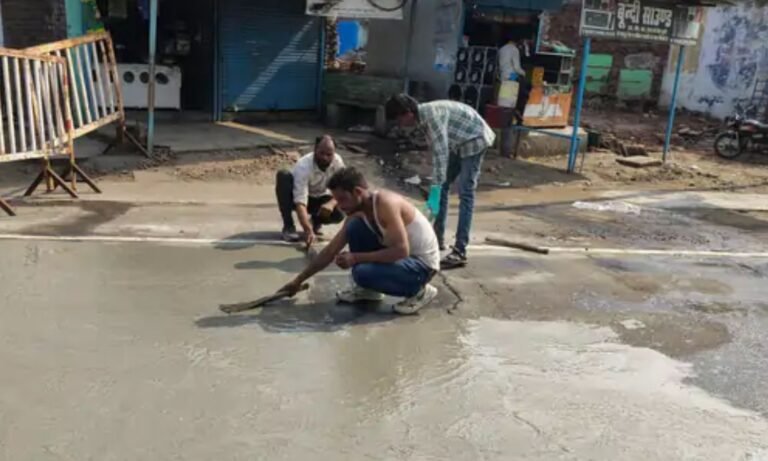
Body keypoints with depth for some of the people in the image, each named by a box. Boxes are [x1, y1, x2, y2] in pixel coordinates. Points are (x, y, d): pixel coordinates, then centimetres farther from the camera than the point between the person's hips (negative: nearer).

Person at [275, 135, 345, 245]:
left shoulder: (338, 162, -21)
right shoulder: (303, 166, -33)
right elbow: (300, 202, -42)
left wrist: (331, 203, -39)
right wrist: (308, 230, -55)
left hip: (319, 199, 2)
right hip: (297, 198, -2)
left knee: (339, 212, -30)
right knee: (283, 175, -33)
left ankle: (315, 220, 8)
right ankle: (288, 226, -21)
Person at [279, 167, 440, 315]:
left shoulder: (386, 203, -26)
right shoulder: (357, 215, 0)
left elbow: (401, 251, -32)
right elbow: (330, 251, 7)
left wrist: (356, 258, -26)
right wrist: (298, 280, 8)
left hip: (423, 264, -8)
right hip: (399, 256, 8)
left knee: (363, 273, -28)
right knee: (354, 228, -4)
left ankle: (419, 291, -5)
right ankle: (368, 289, 9)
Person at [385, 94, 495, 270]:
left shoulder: (431, 114, -28)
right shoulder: (424, 116, 1)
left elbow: (441, 152, -35)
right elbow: (437, 150, 9)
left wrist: (435, 190, -37)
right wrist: (436, 186, 11)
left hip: (474, 141, -10)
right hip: (458, 143, 10)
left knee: (465, 194, -14)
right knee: (443, 187, 12)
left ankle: (459, 252, -17)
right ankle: (438, 237, 23)